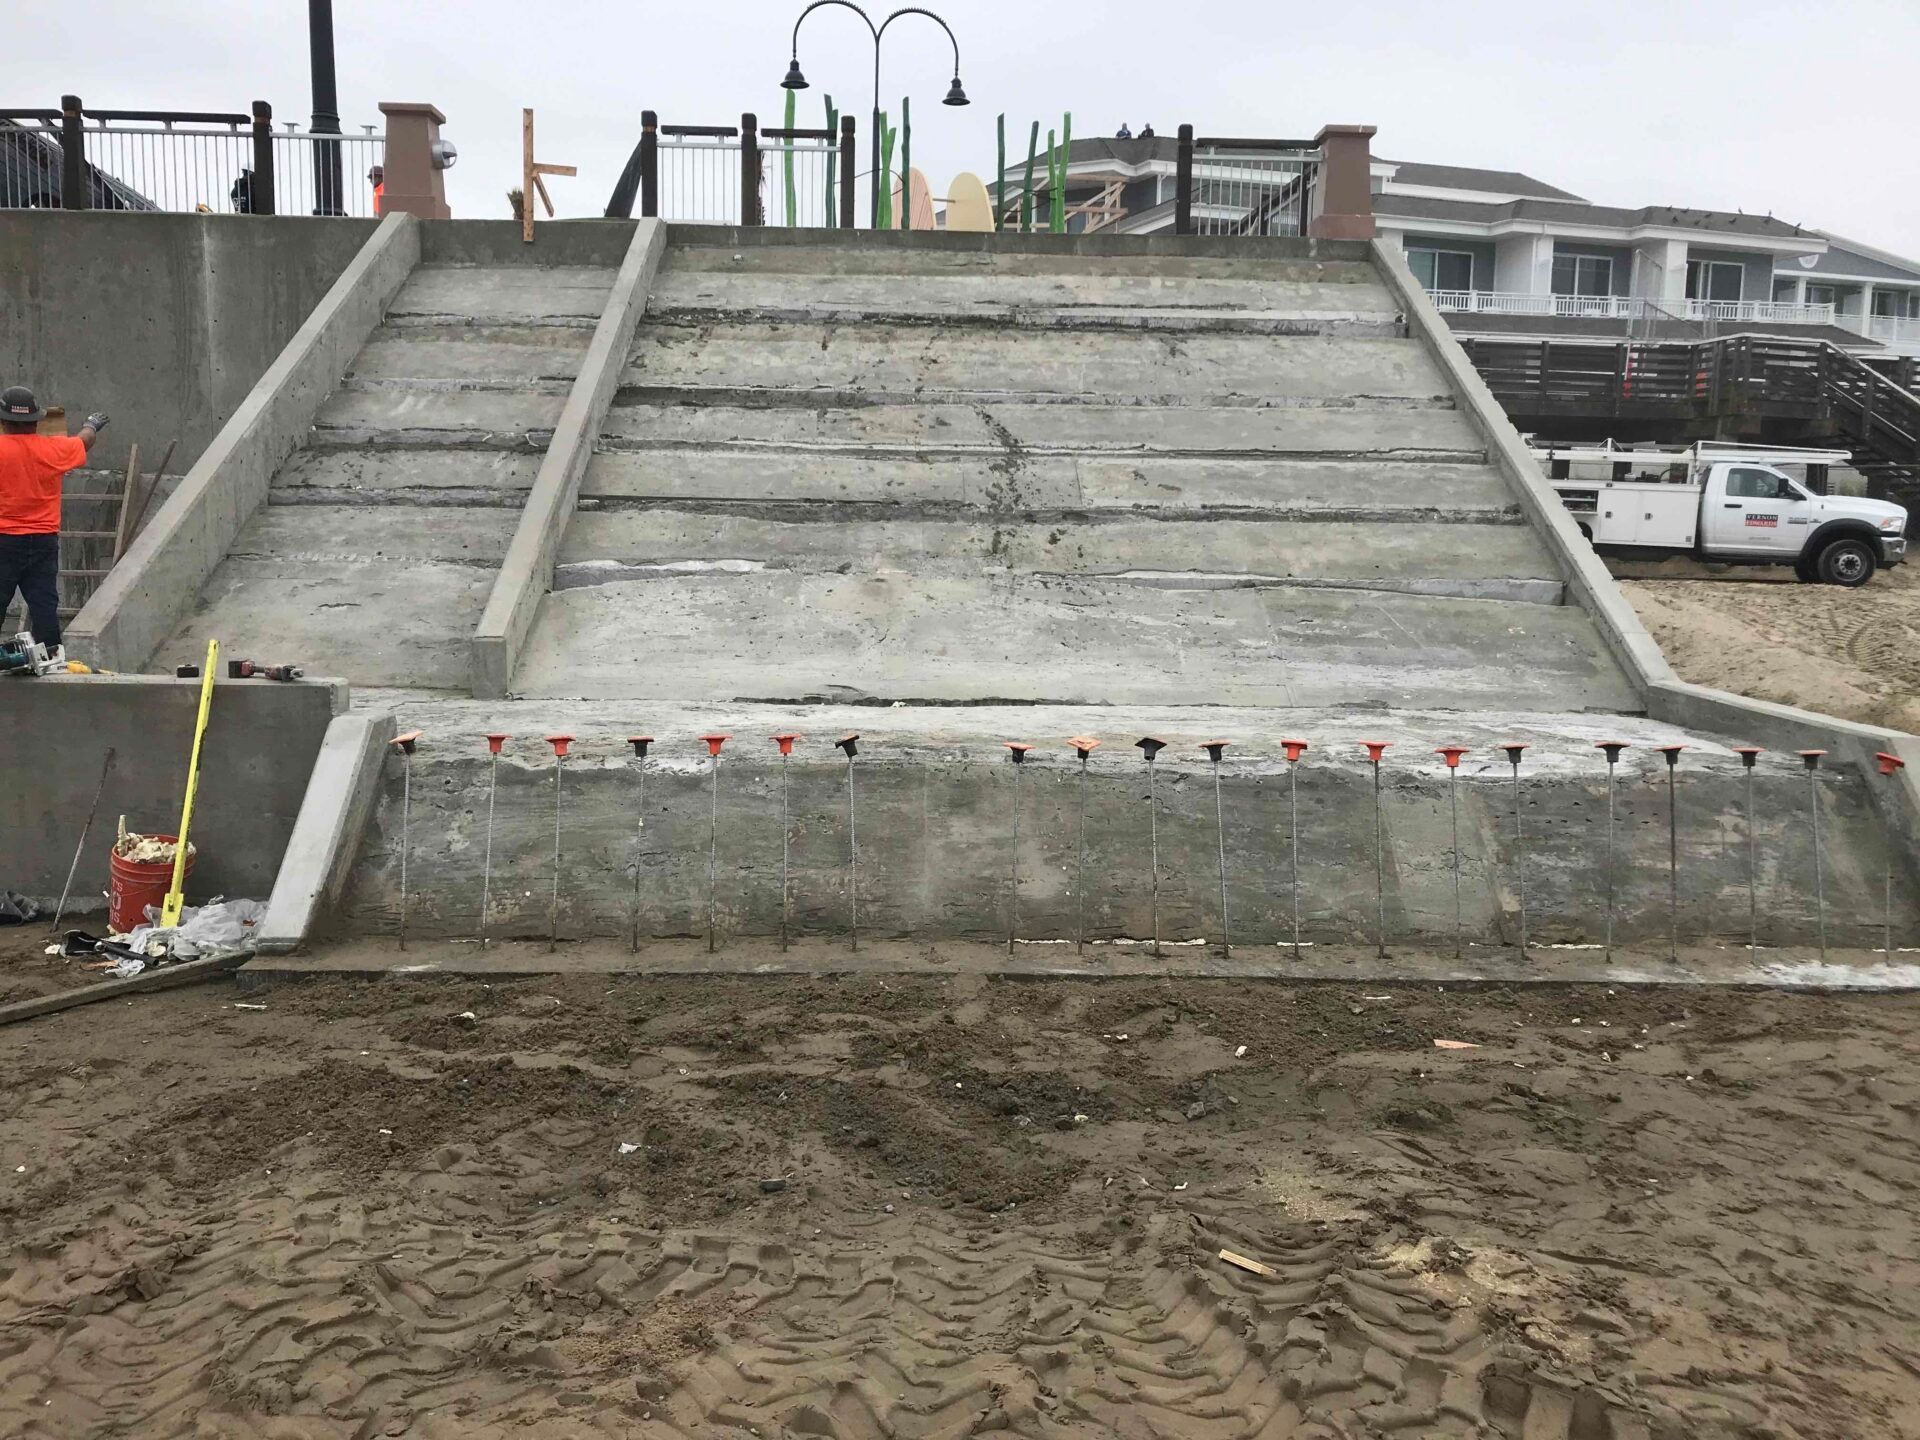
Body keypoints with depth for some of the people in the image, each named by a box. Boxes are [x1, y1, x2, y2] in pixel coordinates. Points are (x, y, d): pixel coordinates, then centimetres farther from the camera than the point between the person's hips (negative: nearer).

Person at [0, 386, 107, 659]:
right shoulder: (54, 449, 1)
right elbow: (84, 441, 21)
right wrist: (92, 425, 42)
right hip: (44, 539, 3)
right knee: (44, 600, 5)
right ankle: (49, 652, 6)